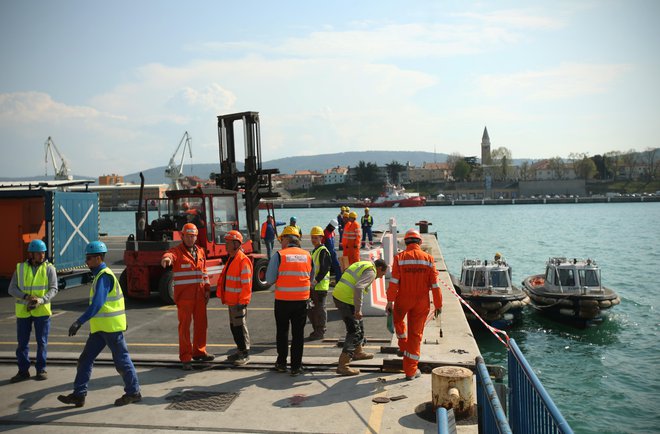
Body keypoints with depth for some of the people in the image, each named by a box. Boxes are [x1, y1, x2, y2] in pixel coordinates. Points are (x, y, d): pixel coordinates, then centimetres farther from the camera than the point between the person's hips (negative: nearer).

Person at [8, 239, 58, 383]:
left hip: (42, 310, -2)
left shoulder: (49, 268, -3)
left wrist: (41, 300, -25)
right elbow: (12, 289, -2)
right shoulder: (20, 268, 2)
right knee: (22, 342, 8)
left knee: (42, 342, 4)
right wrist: (26, 297, -19)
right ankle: (23, 371, 20)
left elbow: (53, 289, -8)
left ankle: (41, 369, 17)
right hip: (23, 311, 2)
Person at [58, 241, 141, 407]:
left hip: (111, 326, -10)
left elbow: (97, 303, -28)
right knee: (85, 359, 9)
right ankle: (78, 395, 15)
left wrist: (79, 322, -32)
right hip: (100, 327, 10)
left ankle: (133, 392, 13)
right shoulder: (100, 275, 16)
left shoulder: (104, 276, -17)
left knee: (121, 359, 1)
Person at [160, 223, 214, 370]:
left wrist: (207, 289, 12)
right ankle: (185, 358, 8)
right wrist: (166, 259, -54)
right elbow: (169, 255, -30)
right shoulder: (177, 251, -5)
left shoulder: (200, 252, 13)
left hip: (199, 294, 6)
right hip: (184, 295, -5)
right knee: (185, 326, -1)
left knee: (201, 324, 14)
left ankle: (199, 352, 31)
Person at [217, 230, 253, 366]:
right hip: (231, 301, 10)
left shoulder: (243, 260, -17)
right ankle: (240, 350, 28)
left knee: (240, 327, -2)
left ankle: (245, 354, 8)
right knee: (233, 326, 16)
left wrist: (242, 302, -21)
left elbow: (246, 284, -20)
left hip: (239, 302, -10)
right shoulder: (231, 259, 14)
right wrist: (225, 297, 21)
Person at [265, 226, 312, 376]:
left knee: (282, 332, 15)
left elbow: (270, 279, -9)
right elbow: (311, 279, 8)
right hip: (302, 300, 2)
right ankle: (296, 366, 15)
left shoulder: (279, 255, -8)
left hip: (283, 300, -2)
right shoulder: (307, 255, 2)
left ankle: (281, 363, 26)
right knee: (298, 333, 10)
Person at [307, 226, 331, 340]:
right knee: (310, 309, 14)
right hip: (313, 286, 9)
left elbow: (325, 269, -20)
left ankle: (321, 332, 8)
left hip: (321, 285, -9)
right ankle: (316, 330, 25)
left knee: (320, 308, -2)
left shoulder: (323, 251, -12)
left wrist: (316, 280, -26)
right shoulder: (314, 251, 17)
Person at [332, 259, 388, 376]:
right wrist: (358, 309, -22)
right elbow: (358, 288, -25)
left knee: (359, 324, 25)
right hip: (346, 300, -10)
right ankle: (343, 365, -6)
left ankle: (358, 352, 42)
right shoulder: (371, 272, -10)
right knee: (354, 332, -5)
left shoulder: (361, 265, 20)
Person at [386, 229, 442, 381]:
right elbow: (435, 284, -3)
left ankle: (404, 347, 40)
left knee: (398, 320, 32)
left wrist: (390, 301, -8)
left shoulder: (399, 258, -6)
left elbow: (394, 281, -12)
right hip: (421, 302, 1)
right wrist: (438, 304, 4)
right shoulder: (428, 258, -3)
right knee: (416, 334, 7)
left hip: (403, 300, -1)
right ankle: (411, 370, 12)